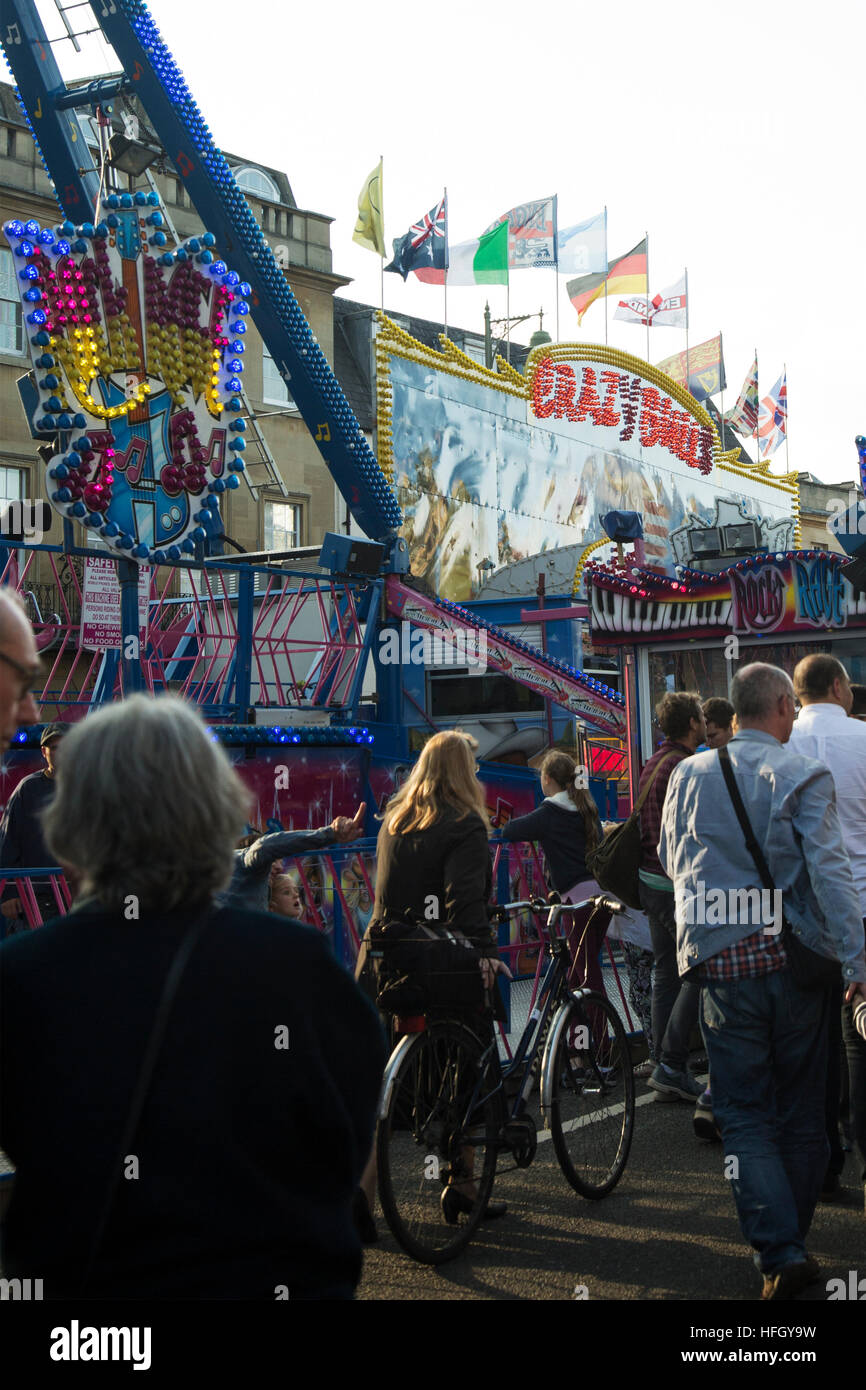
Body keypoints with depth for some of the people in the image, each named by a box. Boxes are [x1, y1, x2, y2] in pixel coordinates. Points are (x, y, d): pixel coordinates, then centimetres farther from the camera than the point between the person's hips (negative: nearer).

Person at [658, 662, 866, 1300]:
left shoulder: (689, 774, 6)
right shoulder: (803, 776, -6)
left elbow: (671, 859, 19)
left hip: (721, 960, 2)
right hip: (794, 955, -1)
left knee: (745, 1112, 5)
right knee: (800, 1110, 13)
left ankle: (780, 1251, -7)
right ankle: (793, 1239, 24)